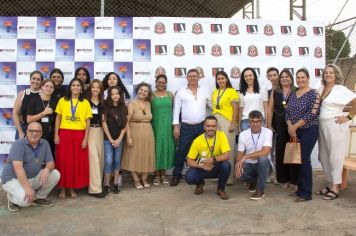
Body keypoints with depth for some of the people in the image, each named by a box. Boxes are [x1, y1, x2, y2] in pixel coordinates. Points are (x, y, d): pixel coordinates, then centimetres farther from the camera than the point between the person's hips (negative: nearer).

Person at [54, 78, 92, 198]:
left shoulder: (85, 102, 5)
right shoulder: (63, 101, 6)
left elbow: (88, 121, 3)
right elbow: (58, 118, 7)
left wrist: (85, 138, -4)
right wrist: (56, 135, -2)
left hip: (79, 135, 0)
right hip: (64, 134, 0)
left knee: (77, 162, 3)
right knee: (63, 161, 2)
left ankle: (72, 188, 16)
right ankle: (62, 189, 13)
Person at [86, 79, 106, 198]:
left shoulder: (103, 103, 12)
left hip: (100, 132, 4)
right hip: (89, 131, -4)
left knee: (100, 157, 6)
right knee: (93, 158, -11)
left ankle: (98, 183, 19)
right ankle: (95, 188, -9)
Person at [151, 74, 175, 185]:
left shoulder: (170, 95, 7)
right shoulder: (151, 95, 0)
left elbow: (174, 108, 10)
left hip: (167, 124, 3)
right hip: (156, 124, -2)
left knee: (166, 147, 6)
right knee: (156, 147, 1)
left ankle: (163, 173, 18)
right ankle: (157, 174, 11)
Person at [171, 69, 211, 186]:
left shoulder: (205, 91, 7)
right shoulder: (181, 92, 1)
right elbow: (176, 109, 0)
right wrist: (176, 126, -5)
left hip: (202, 126, 2)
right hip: (186, 127, -2)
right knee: (181, 151, 1)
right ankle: (177, 175, 15)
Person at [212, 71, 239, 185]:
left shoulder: (232, 91, -1)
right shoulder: (215, 92, 16)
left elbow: (235, 109, -6)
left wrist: (233, 124, -13)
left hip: (227, 121, -5)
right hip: (215, 121, 5)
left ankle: (229, 177, 4)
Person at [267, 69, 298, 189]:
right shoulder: (275, 92, 11)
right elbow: (270, 109, 9)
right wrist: (269, 125, 3)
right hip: (279, 125, 2)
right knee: (280, 151, 4)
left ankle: (294, 180, 10)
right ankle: (283, 179, 16)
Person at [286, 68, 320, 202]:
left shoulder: (314, 94, -7)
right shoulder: (293, 95, 12)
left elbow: (312, 114, -16)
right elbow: (287, 112, 9)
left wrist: (295, 126, -14)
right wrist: (290, 127, -8)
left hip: (308, 130, -6)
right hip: (295, 132, 6)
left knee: (304, 159, -7)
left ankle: (306, 193, 1)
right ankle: (300, 189, 22)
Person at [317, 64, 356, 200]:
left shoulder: (340, 89, -8)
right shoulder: (321, 90, 11)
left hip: (335, 126, -7)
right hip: (321, 126, 7)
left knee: (335, 157, 0)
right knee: (323, 157, 11)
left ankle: (335, 188, 9)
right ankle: (330, 184, 25)